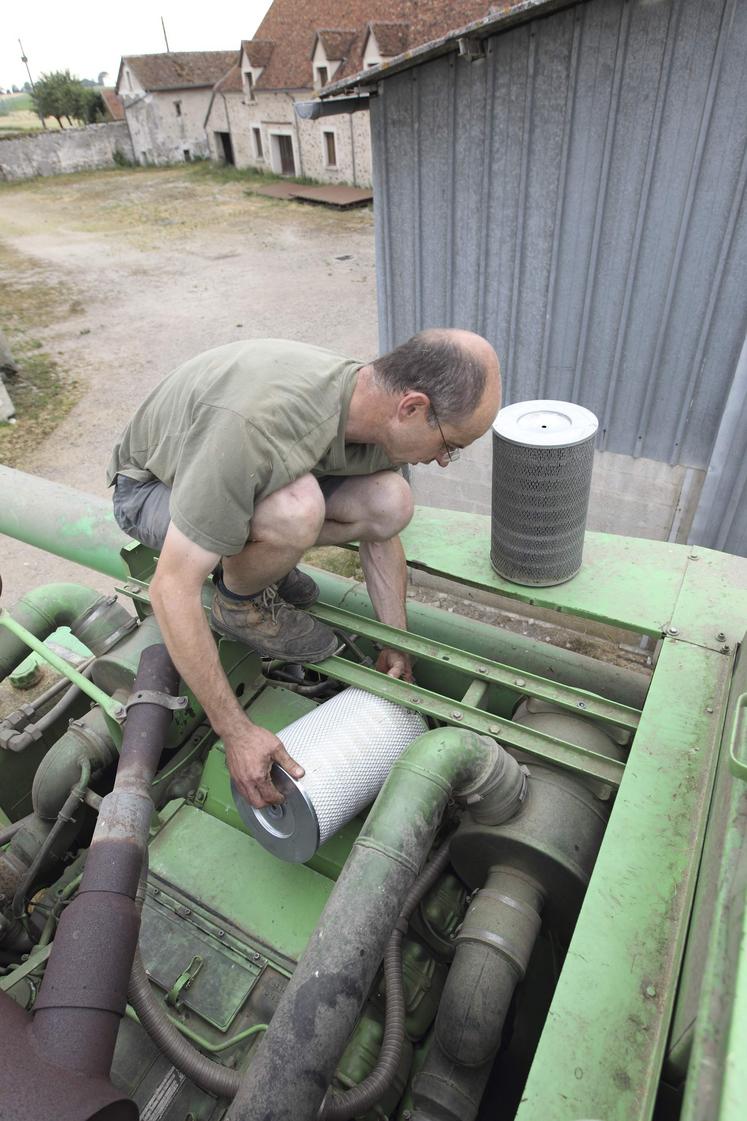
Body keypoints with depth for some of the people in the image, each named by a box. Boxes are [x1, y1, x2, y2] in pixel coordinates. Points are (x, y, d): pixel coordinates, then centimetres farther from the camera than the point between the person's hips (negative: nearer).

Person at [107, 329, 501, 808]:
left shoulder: (375, 404, -16)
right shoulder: (260, 426, -41)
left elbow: (381, 535, 0)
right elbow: (172, 591, -37)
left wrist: (396, 647, 2)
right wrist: (237, 732, -32)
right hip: (151, 484, -6)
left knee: (391, 503, -17)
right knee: (297, 511, -39)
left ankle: (259, 559, 6)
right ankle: (241, 602, -7)